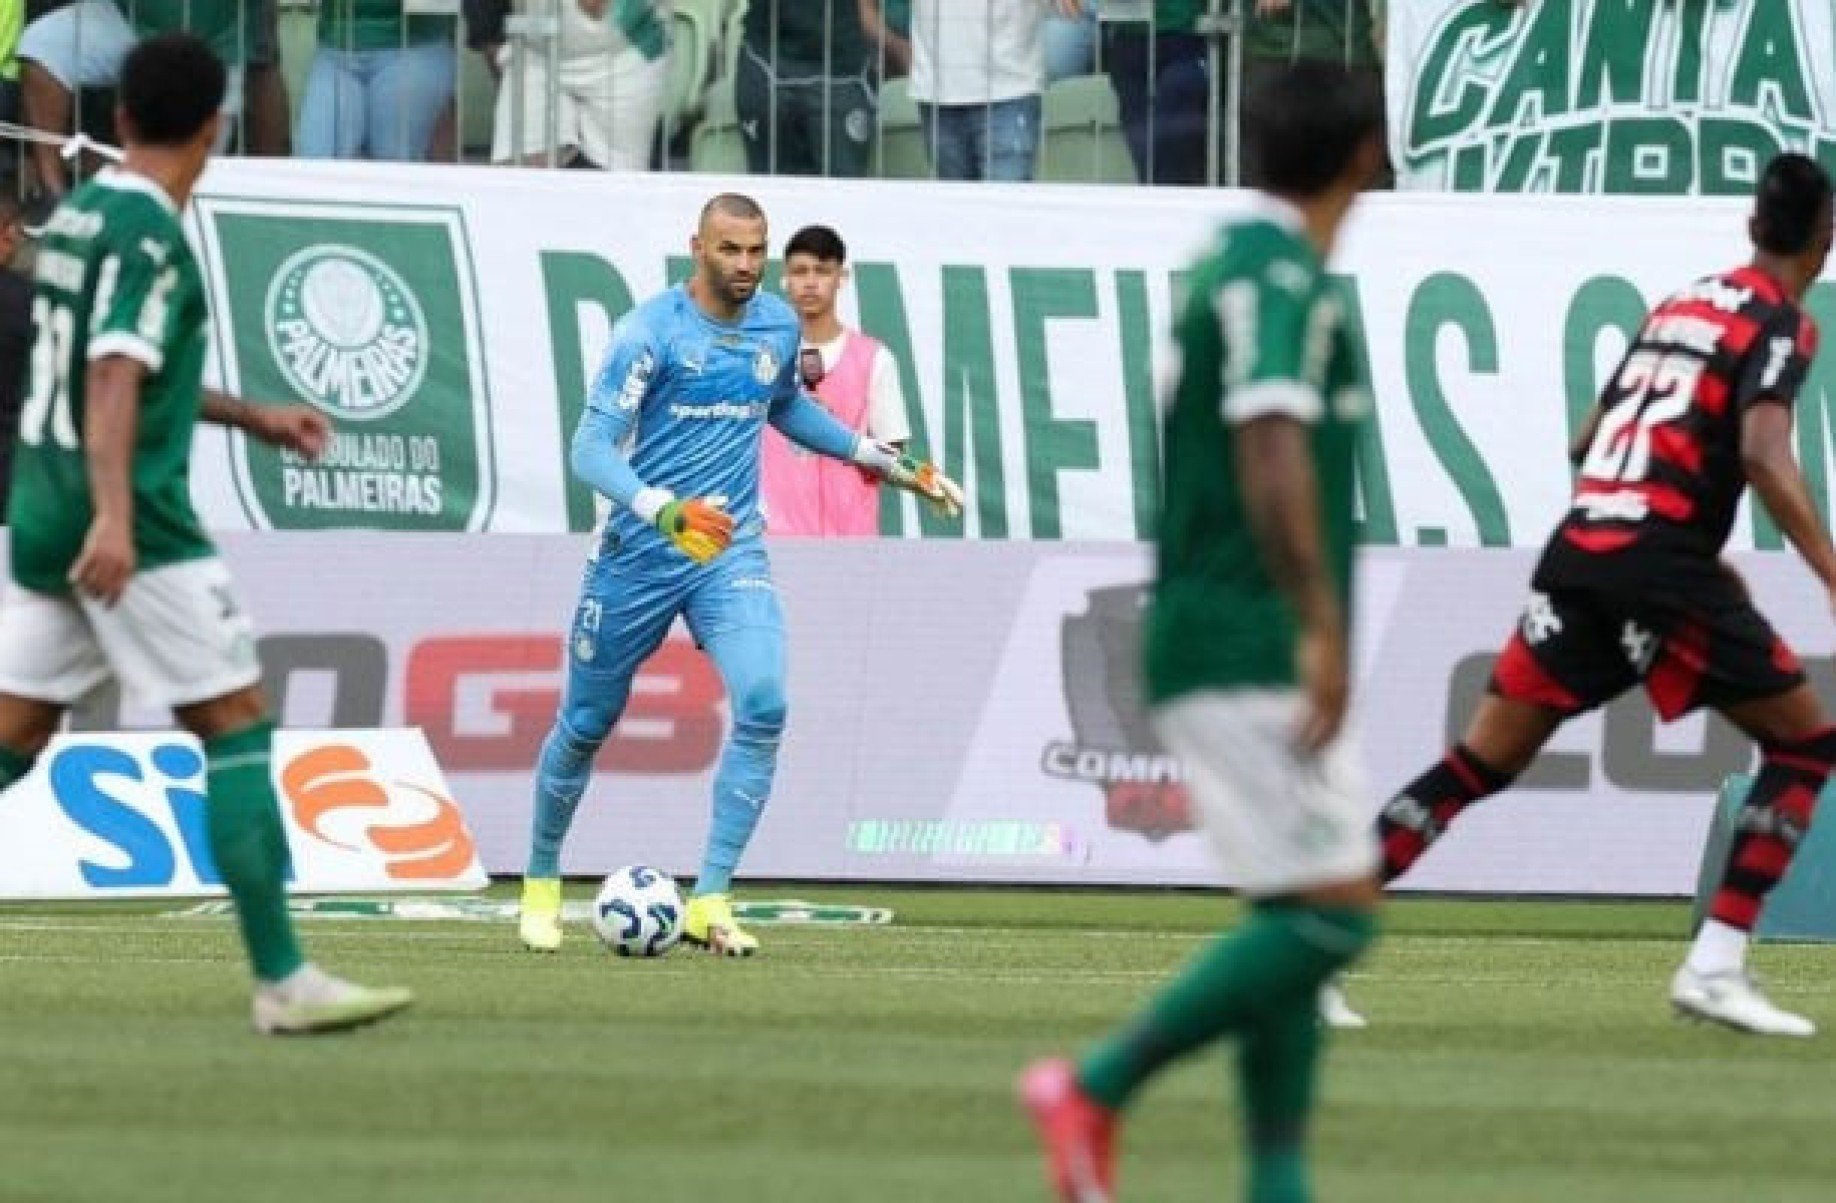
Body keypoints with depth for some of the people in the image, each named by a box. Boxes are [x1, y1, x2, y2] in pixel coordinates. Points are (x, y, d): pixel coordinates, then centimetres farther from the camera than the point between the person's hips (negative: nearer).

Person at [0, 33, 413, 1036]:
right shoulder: (150, 236, -12)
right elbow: (114, 380, -25)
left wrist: (250, 417, 32)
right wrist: (114, 515, -35)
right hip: (133, 527, -9)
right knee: (237, 726, -3)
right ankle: (282, 980, -6)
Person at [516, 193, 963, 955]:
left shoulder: (778, 326, 3)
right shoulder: (650, 332, -14)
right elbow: (590, 448, -21)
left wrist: (885, 462, 25)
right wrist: (663, 510, -38)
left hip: (732, 550, 3)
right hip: (638, 551, -3)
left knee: (764, 703, -20)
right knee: (586, 724, 9)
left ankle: (709, 904, -16)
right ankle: (542, 883, 34)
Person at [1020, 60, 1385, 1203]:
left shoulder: (1243, 264, 16)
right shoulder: (1282, 278, -14)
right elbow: (1270, 451, -26)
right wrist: (1321, 626, -30)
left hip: (1244, 659, 10)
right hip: (1251, 654, -10)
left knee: (1298, 923, 7)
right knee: (1333, 915, -12)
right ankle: (1098, 1088, -10)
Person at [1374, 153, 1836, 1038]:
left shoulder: (1679, 305, 21)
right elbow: (1764, 456, -18)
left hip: (1578, 554, 7)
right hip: (1660, 568, -7)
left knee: (1478, 765, 7)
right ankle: (1714, 966, -2)